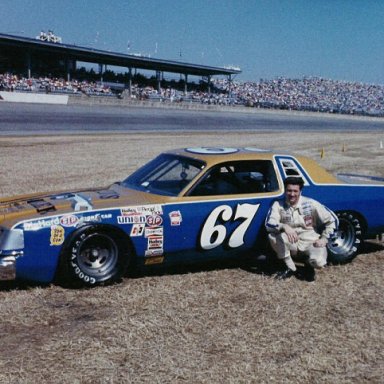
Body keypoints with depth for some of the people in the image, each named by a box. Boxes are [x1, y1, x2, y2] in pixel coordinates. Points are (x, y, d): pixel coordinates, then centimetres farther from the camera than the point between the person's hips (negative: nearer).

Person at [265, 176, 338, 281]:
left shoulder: (311, 204, -9)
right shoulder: (278, 205, -8)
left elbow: (332, 219, -2)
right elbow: (268, 224, -21)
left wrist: (324, 239, -9)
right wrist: (284, 226, -39)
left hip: (310, 242, -1)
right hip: (291, 244, 2)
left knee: (319, 262, -32)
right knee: (273, 235, -29)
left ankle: (309, 262, 10)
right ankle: (291, 268, -9)